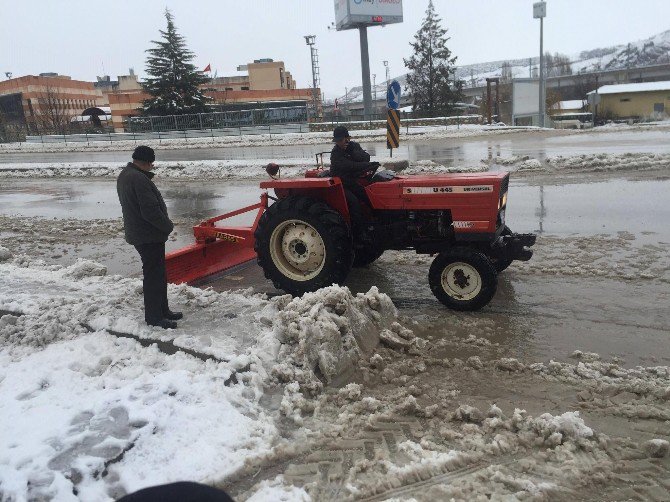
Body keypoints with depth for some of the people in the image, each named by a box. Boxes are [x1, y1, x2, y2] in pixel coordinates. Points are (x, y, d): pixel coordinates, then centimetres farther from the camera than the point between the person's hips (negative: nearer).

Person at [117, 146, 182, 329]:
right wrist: (168, 226, -11)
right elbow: (151, 210, -25)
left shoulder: (124, 175, 11)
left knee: (157, 274, 18)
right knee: (154, 275, -2)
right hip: (149, 236, -10)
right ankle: (154, 317, 6)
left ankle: (162, 310, 28)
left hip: (137, 232, 10)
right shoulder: (139, 179, -23)